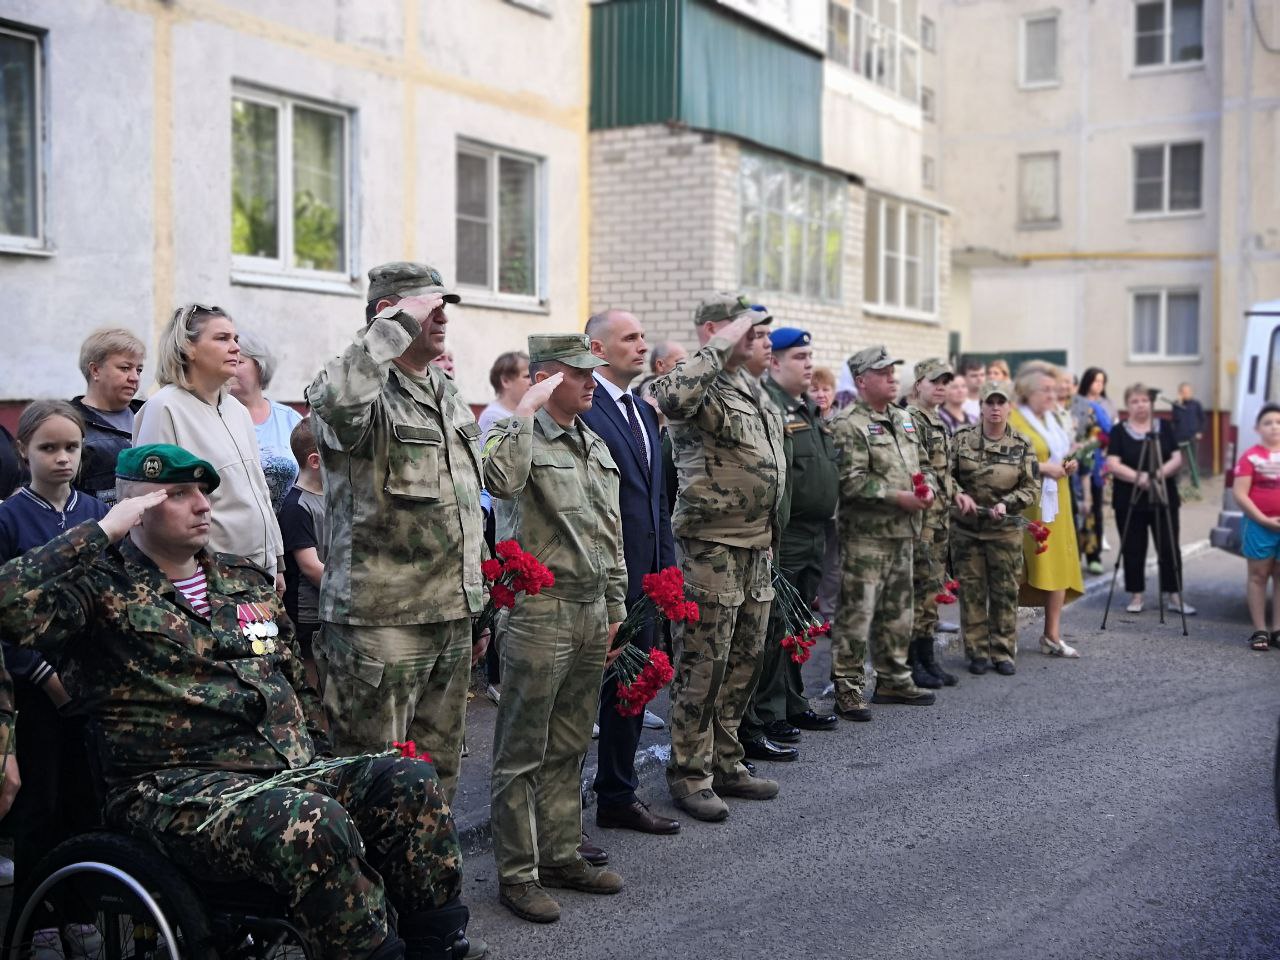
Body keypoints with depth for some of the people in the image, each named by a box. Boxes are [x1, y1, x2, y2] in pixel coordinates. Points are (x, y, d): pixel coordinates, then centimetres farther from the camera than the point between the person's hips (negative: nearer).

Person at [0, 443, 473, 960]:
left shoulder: (246, 580, 20)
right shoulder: (104, 588, 0)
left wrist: (319, 754, 17)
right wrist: (102, 531, -13)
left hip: (293, 769, 7)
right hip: (176, 785, -6)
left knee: (410, 780, -16)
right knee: (312, 821, -35)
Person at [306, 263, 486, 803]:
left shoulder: (450, 397, 16)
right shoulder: (367, 396, -11)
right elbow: (335, 399, -40)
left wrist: (478, 609, 22)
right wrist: (401, 323, -28)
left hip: (452, 619, 8)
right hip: (381, 622, -8)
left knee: (439, 769, 17)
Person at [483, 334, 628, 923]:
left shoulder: (598, 448, 15)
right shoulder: (517, 435, -8)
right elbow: (501, 480, -33)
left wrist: (615, 610, 17)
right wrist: (527, 407, -25)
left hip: (592, 610, 7)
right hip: (539, 610, -7)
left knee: (569, 747, 15)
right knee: (523, 752, 1)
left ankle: (561, 855, 26)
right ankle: (517, 873, 9)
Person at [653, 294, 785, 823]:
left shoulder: (752, 388, 17)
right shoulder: (702, 387, -12)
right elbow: (670, 396, -38)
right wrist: (720, 348, -27)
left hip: (757, 545, 9)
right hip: (712, 544, -9)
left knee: (742, 664, 15)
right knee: (703, 665, -2)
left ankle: (726, 764, 27)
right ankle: (690, 775, 9)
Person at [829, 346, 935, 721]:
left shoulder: (904, 420, 16)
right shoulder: (849, 425, -12)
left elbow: (921, 464, 24)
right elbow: (851, 481, -20)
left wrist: (927, 488, 3)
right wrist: (898, 497, -20)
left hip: (902, 532, 8)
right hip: (865, 534, -8)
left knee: (897, 611, 16)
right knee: (857, 613, -6)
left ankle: (894, 680, 28)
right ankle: (848, 689, 1)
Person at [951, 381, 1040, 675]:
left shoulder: (1022, 445, -1)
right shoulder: (962, 439, -2)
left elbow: (1032, 487, 1)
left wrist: (1006, 503, -15)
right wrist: (958, 494, -16)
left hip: (1006, 530, 0)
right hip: (966, 529, 0)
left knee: (1005, 592, 5)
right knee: (971, 592, 4)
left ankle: (1003, 653, 16)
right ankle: (978, 653, 14)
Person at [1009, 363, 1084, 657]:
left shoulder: (1051, 419, 18)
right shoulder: (1013, 418, -10)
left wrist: (1067, 466, 11)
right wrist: (1043, 468, -19)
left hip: (1056, 503, 8)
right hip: (1027, 503, -8)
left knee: (1058, 566, 6)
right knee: (1019, 571, -5)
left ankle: (1052, 635, 13)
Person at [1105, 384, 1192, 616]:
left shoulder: (1164, 427, 7)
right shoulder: (1119, 431, 1)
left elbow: (1177, 459, 0)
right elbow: (1113, 464, -10)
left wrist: (1160, 472, -19)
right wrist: (1139, 477, -23)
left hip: (1164, 499, 1)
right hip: (1130, 501, -1)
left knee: (1169, 549, 3)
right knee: (1133, 550, 4)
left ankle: (1175, 597, 11)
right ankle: (1136, 595, 16)